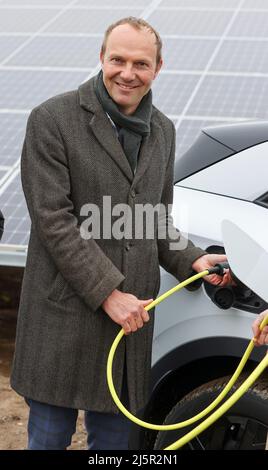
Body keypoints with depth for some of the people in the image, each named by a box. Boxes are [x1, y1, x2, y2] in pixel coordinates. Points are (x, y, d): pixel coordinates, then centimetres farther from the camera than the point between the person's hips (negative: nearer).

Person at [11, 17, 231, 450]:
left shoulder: (162, 131, 13)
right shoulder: (52, 120, -8)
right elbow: (52, 219, -14)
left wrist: (191, 260, 1)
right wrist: (107, 292, -18)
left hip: (131, 314, 5)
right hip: (64, 315, -5)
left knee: (114, 436, 16)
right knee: (49, 438, 8)